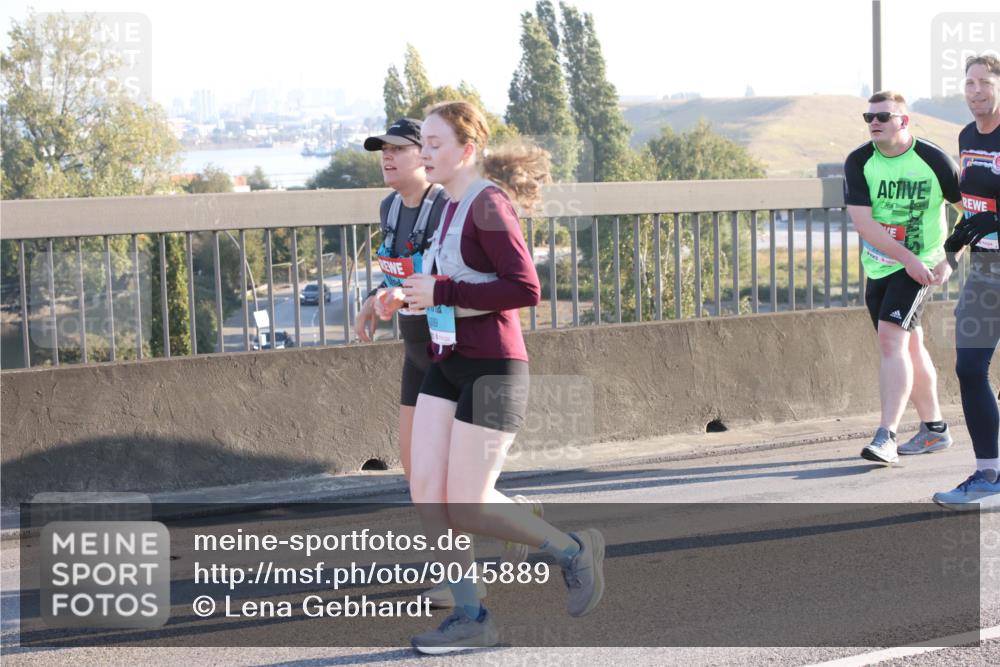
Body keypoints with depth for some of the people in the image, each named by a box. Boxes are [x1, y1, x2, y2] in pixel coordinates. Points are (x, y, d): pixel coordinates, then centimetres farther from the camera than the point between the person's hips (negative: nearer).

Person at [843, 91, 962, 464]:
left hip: (919, 268, -5)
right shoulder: (859, 162, -4)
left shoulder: (933, 160, -10)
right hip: (879, 265, 5)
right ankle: (934, 429, 28)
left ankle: (886, 437, -24)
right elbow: (862, 221, -11)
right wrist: (907, 258, -18)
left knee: (891, 337, -20)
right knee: (910, 347, 13)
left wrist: (948, 260, -7)